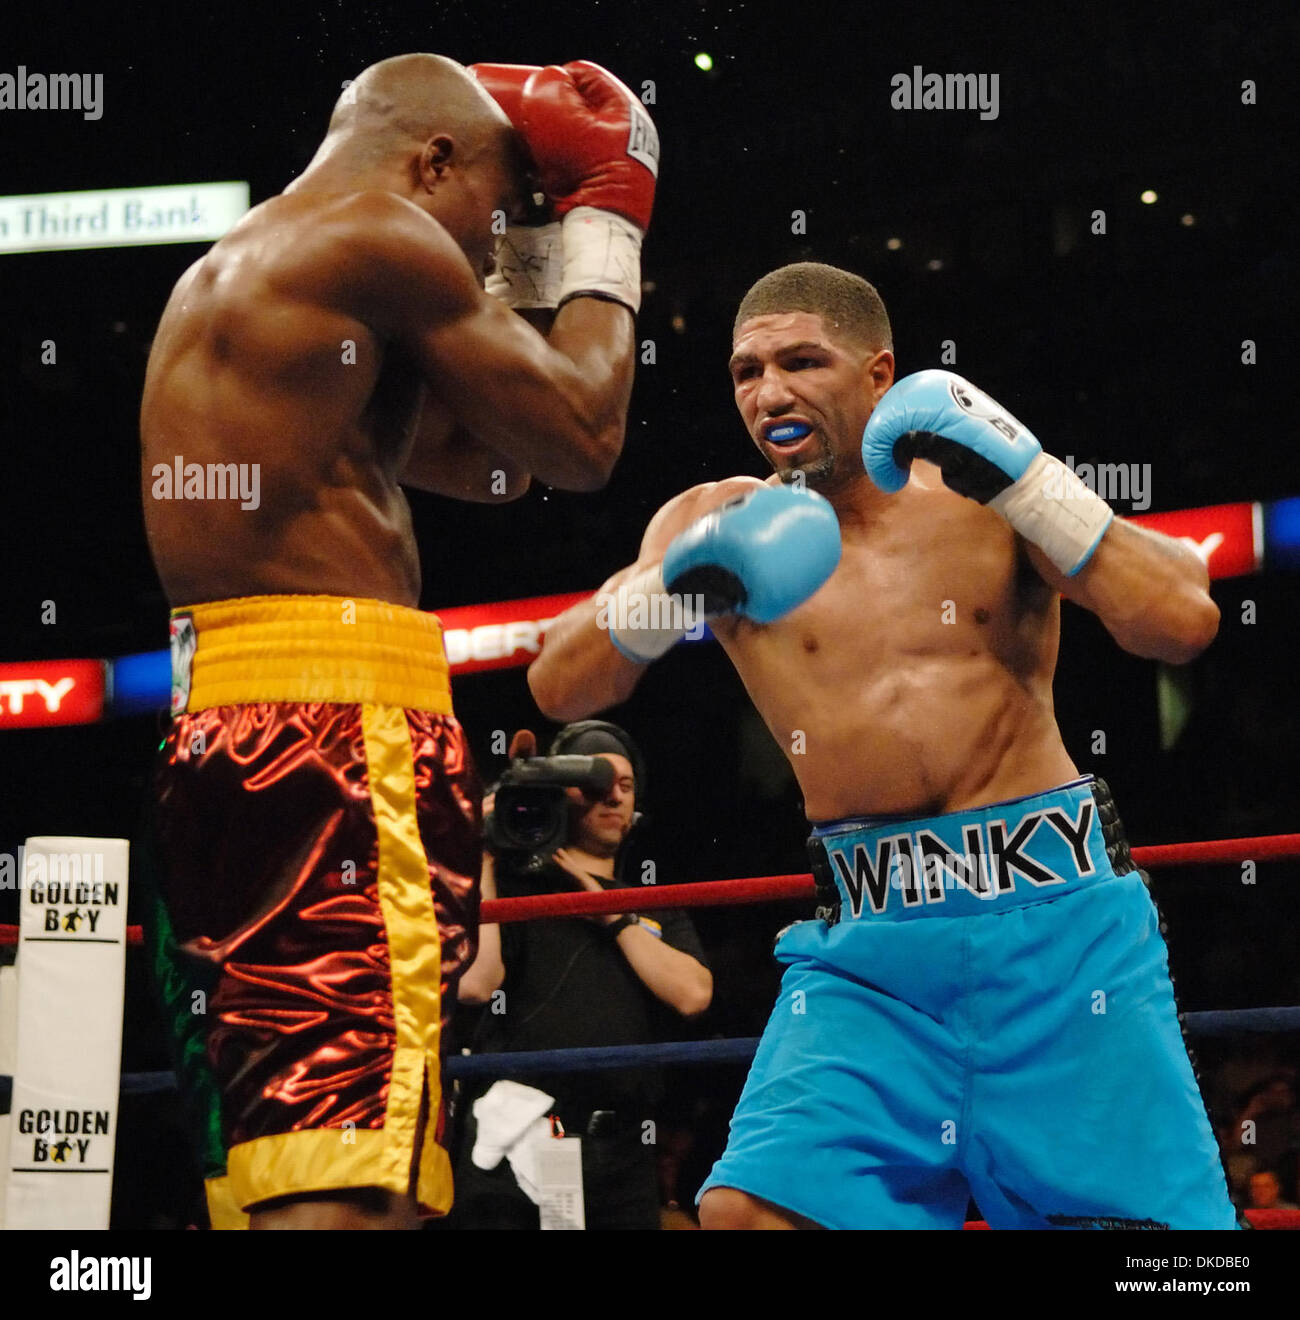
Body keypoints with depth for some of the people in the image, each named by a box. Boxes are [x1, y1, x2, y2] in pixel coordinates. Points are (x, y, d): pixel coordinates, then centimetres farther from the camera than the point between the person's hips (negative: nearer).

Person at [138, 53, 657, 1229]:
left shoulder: (217, 281, 27)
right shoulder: (378, 236, -3)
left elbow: (481, 459, 31)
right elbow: (581, 442, 1)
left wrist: (527, 266, 33)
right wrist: (602, 231, 14)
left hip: (216, 746, 10)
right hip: (338, 734, -10)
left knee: (263, 1187, 12)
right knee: (345, 1186, -19)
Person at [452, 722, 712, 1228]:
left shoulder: (656, 909, 20)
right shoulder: (514, 884, 8)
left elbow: (692, 995, 1)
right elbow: (475, 983, -11)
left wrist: (612, 914, 0)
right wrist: (483, 860, -4)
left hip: (621, 1150, 3)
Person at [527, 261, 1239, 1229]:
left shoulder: (984, 494, 6)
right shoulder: (720, 523, 9)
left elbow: (1182, 623, -5)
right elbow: (560, 689, 3)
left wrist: (1022, 480, -12)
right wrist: (671, 588, -14)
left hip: (1056, 922, -1)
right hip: (868, 951, 1)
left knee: (1149, 1217, -5)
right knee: (750, 1209, -17)